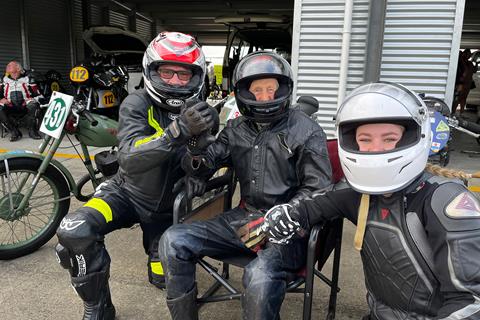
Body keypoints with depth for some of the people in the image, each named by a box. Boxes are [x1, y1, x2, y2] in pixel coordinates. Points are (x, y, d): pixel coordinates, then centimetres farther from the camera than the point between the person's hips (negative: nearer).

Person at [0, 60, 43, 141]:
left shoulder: (27, 79, 8)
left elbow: (39, 95, 4)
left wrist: (33, 99, -17)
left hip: (25, 104, -2)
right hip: (10, 106, 2)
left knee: (34, 106, -36)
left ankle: (32, 131, -25)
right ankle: (14, 132, -28)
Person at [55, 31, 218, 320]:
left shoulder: (200, 112, -10)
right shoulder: (137, 104, -17)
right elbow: (130, 159, -35)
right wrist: (177, 131, -49)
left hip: (166, 206, 2)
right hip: (127, 192, -2)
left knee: (165, 279, 2)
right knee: (74, 232, -26)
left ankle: (158, 248, 38)